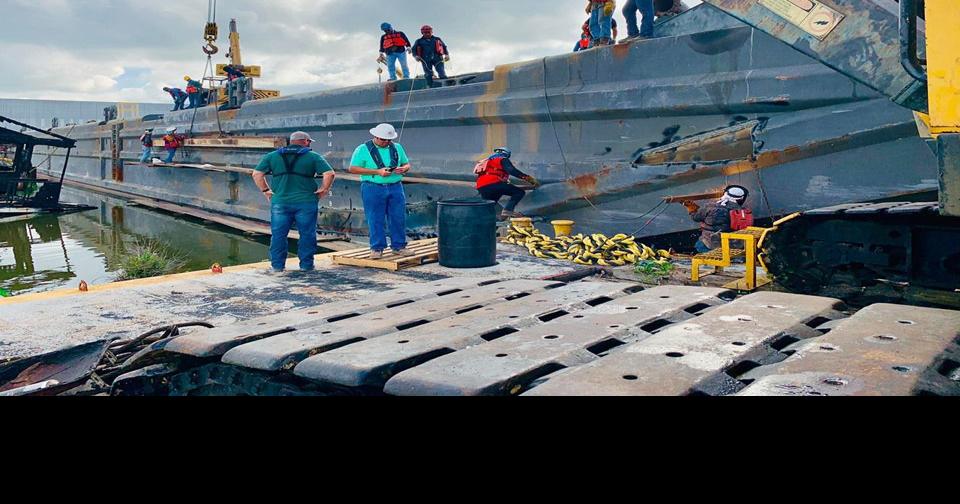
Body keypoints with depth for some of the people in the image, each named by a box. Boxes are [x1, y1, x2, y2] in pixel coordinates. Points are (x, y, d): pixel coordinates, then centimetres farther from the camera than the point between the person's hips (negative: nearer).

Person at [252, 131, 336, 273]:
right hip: (306, 203, -2)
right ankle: (306, 265, 10)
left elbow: (257, 174, 7)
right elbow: (330, 173, -8)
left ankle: (277, 265, 12)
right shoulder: (313, 157, 2)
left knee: (278, 235, 9)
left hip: (280, 202, 2)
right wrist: (324, 190, 4)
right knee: (307, 235, 7)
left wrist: (266, 190, 14)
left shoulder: (272, 156, 10)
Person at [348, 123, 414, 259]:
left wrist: (404, 169, -6)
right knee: (375, 220, -1)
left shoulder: (397, 147, 12)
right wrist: (377, 172, -14)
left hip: (395, 187, 4)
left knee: (399, 218, 3)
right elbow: (353, 168, -7)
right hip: (373, 189, -4)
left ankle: (399, 246, 14)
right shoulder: (363, 149, -2)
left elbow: (407, 164, 21)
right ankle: (377, 248, 8)